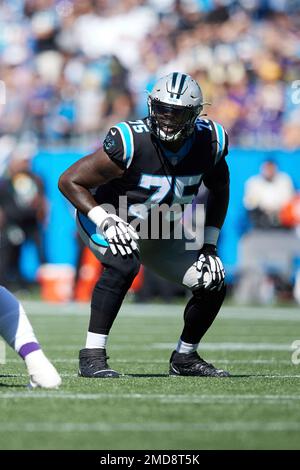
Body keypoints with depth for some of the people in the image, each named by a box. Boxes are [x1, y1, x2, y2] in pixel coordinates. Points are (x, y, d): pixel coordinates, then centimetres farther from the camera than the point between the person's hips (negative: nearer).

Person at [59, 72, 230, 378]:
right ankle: (92, 356, -30)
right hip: (105, 215, -6)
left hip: (155, 230, 6)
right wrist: (106, 223, -35)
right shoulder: (132, 144, -32)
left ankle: (185, 358, 21)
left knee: (213, 285, -2)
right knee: (124, 263, -36)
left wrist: (209, 246, -2)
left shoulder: (208, 143, -17)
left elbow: (219, 191, 5)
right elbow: (69, 181, -25)